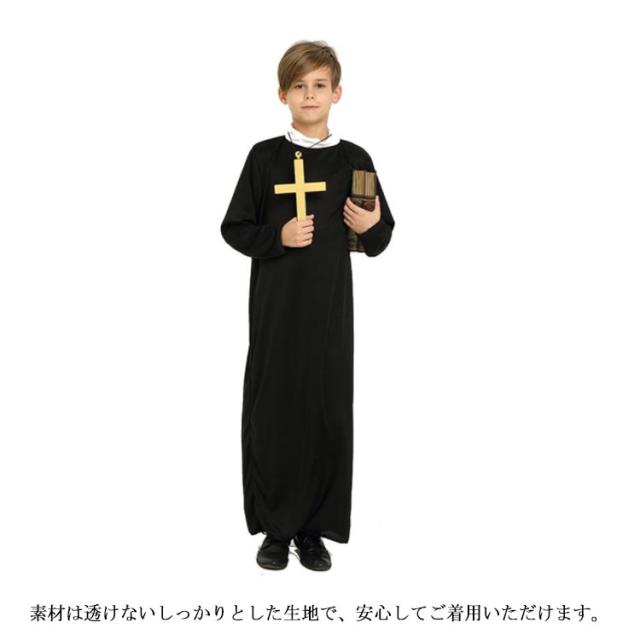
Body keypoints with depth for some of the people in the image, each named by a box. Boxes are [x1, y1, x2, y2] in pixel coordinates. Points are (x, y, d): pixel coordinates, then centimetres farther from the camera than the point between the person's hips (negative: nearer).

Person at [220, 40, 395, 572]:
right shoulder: (265, 157, 2)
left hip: (330, 307, 1)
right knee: (273, 411, 3)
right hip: (274, 306, -1)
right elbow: (234, 229, 3)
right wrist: (277, 238, -13)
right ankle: (276, 528, 19)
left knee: (329, 412, 4)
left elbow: (378, 243, 9)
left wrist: (373, 226, -12)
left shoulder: (354, 160, 4)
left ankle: (314, 529, 19)